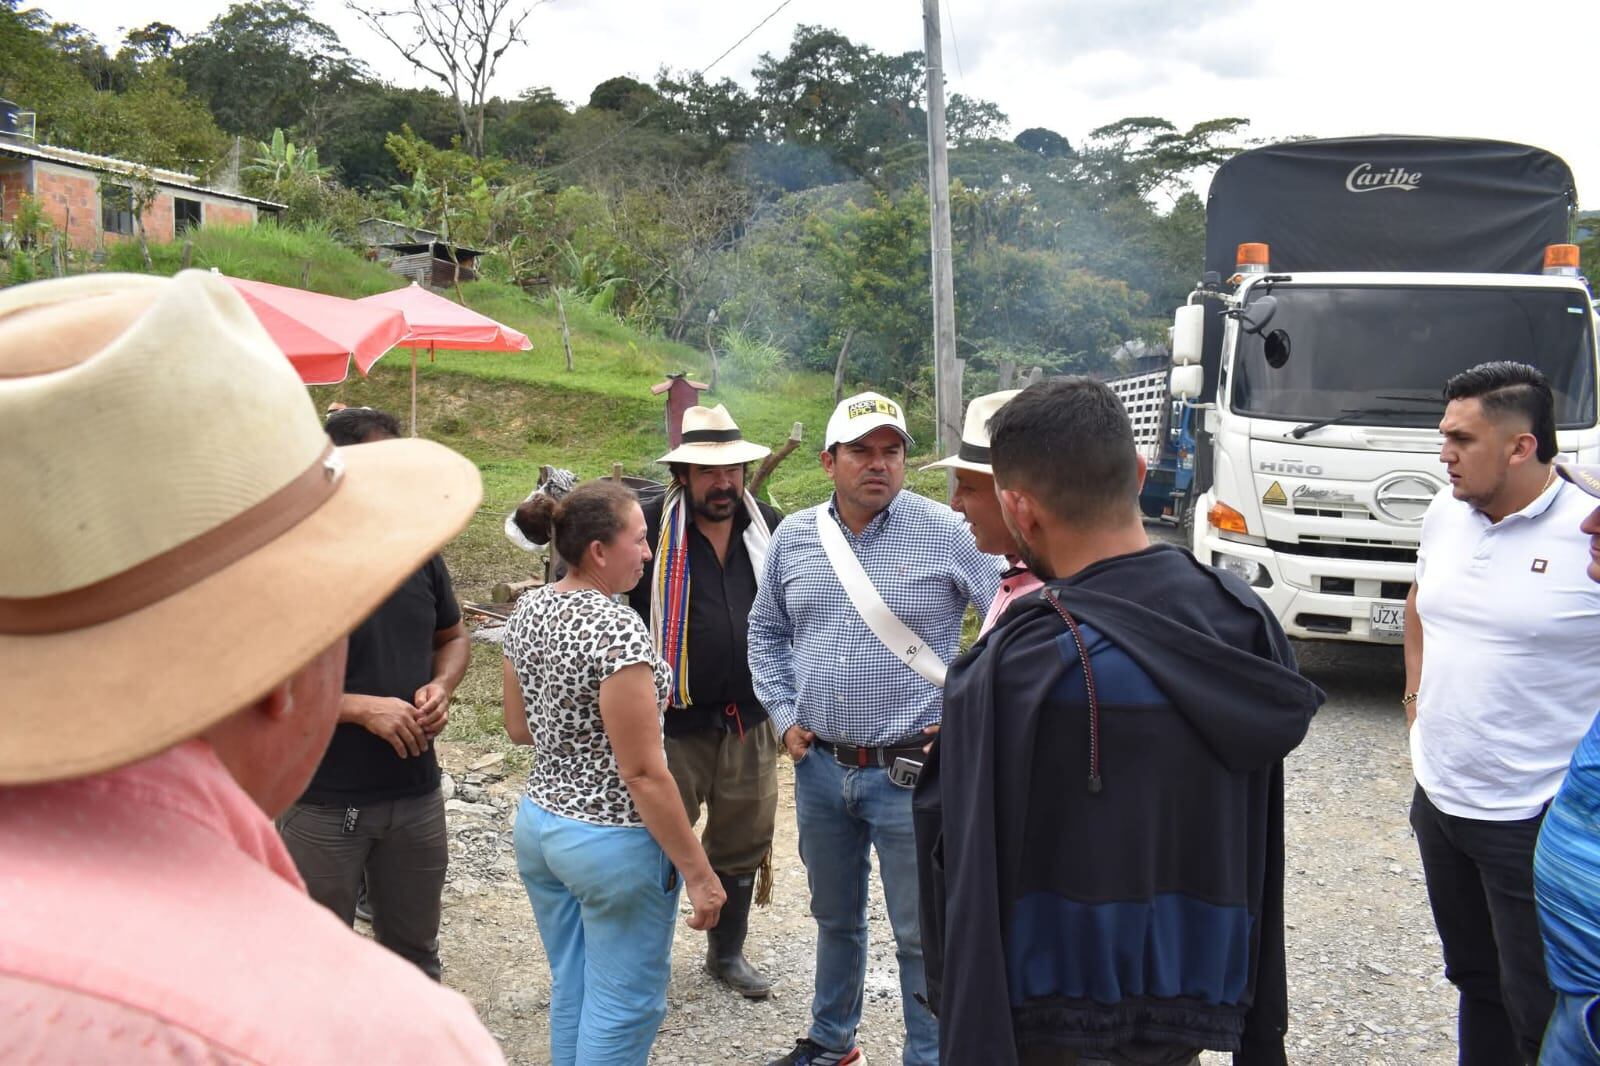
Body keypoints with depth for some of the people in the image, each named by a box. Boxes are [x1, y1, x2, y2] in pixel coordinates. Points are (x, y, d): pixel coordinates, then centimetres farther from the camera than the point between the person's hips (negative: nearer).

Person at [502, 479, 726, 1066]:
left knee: (570, 991, 22)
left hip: (538, 821, 8)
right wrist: (699, 872, -16)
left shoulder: (527, 609, 1)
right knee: (626, 1008, 9)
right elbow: (644, 773, -22)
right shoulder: (617, 628, -23)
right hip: (612, 841, -8)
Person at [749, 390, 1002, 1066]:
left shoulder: (946, 534, -9)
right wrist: (784, 716, 7)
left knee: (922, 935, 6)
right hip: (819, 767, 5)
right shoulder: (793, 537, 4)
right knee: (835, 916, 23)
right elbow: (765, 632, 17)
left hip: (911, 773, -4)